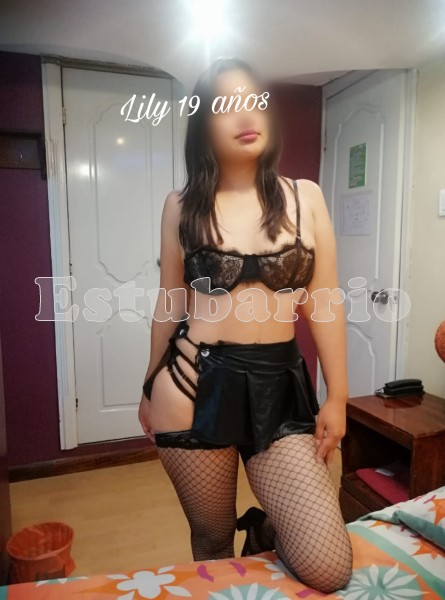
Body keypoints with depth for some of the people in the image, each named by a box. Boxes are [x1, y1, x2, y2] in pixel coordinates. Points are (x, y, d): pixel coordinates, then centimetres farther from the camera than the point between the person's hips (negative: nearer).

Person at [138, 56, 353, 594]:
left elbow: (325, 304, 4)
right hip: (195, 385, 0)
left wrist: (336, 397, 4)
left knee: (327, 568, -5)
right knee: (211, 541, 15)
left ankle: (264, 530, 29)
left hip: (279, 388, 1)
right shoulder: (182, 206, 3)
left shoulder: (305, 198, 3)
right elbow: (170, 303, 10)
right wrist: (150, 387, 17)